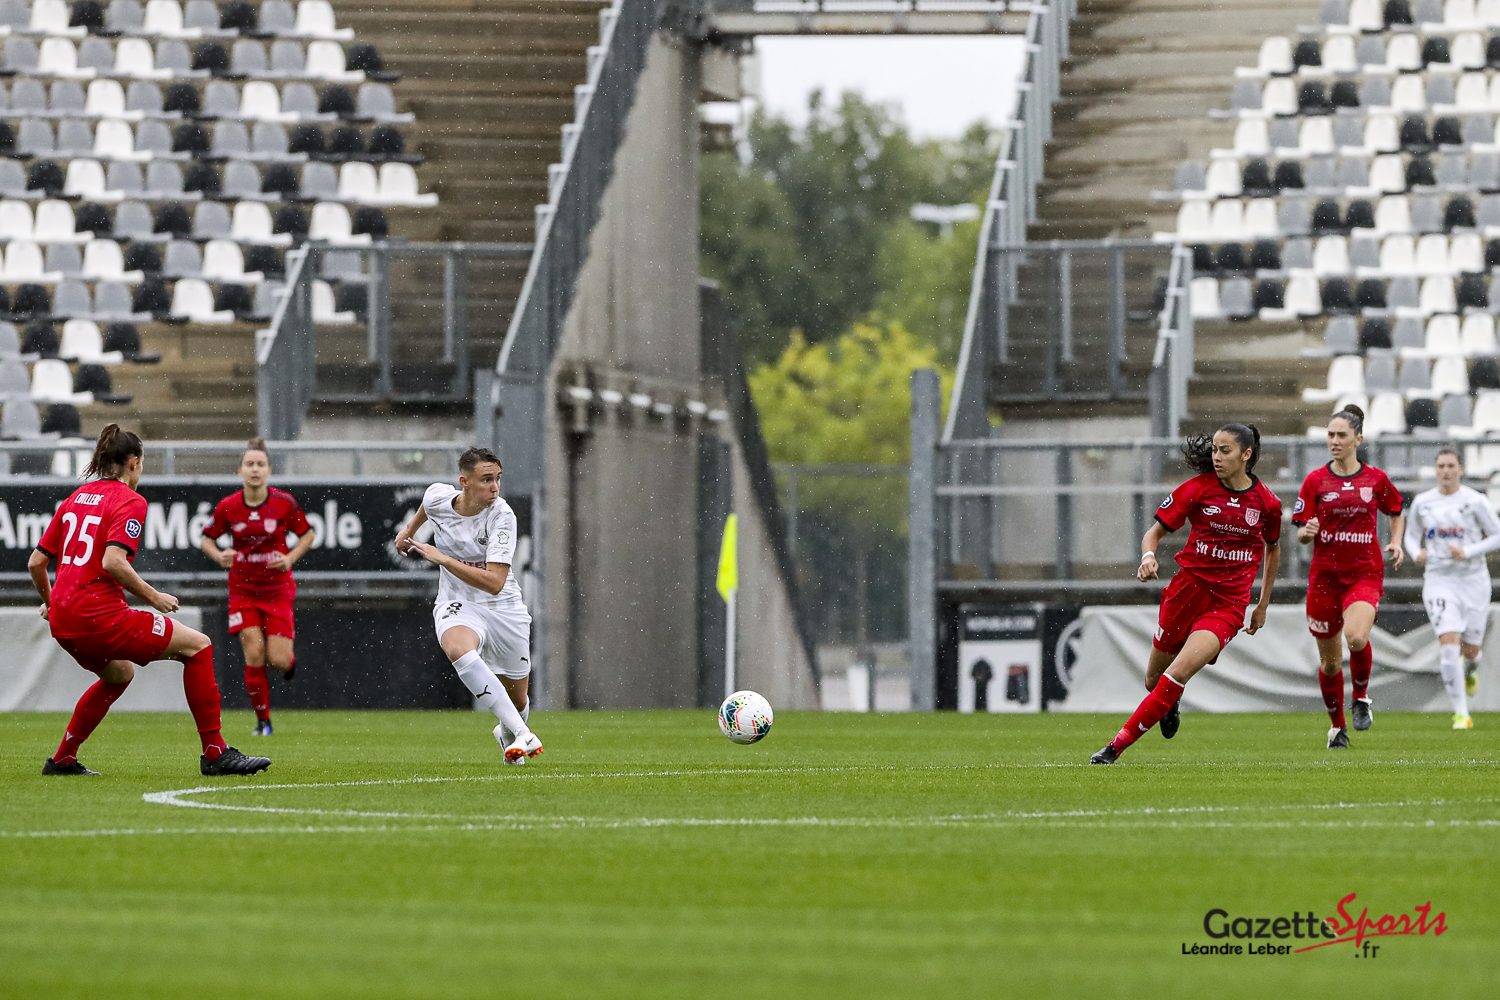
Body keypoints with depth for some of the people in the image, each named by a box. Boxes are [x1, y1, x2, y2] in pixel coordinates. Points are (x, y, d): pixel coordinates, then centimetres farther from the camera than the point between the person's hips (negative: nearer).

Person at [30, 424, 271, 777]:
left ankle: (62, 759, 33)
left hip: (63, 623, 9)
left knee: (121, 673, 35)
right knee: (197, 645, 1)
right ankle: (215, 753, -3)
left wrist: (50, 603, 34)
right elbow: (112, 562, -22)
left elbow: (36, 562, 17)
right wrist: (153, 597, -9)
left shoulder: (76, 498, 16)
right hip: (100, 614, -9)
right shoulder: (130, 501, -6)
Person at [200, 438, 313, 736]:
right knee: (254, 654, -12)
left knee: (278, 661, -8)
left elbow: (307, 534, 5)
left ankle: (289, 656, 32)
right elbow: (207, 539, 6)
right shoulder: (227, 507, -8)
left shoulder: (285, 503, -10)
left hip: (277, 588, -1)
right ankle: (263, 720, 4)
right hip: (243, 589, 1)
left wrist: (290, 558, -12)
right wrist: (219, 555, -15)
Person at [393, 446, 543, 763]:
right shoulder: (437, 496, -11)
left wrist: (442, 559, -31)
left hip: (504, 609, -1)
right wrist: (410, 528, 30)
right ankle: (523, 736, -39)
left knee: (518, 701, 9)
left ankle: (508, 733, 49)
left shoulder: (502, 516, -22)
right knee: (458, 649, -36)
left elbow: (495, 583, -29)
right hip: (458, 606, 1)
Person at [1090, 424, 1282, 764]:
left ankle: (1118, 744, -20)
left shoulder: (1266, 503, 1)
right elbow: (1155, 531, 0)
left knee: (1180, 671, -22)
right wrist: (1148, 556, -23)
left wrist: (1263, 605, 23)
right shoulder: (1198, 488, -3)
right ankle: (1169, 706, 49)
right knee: (1154, 680, 11)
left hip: (1229, 603, -2)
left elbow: (1273, 548, 20)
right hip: (1188, 588, 2)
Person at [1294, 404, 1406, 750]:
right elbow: (1301, 535, 2)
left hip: (1365, 575, -1)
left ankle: (1361, 695, 1)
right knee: (1329, 661, 7)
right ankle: (1337, 726, 29)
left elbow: (1396, 513, 20)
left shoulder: (1375, 479, 3)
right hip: (1325, 575, 1)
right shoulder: (1315, 481, 1)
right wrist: (1308, 532, -21)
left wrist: (1396, 541, 2)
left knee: (1356, 638, -28)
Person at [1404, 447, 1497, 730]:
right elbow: (1412, 536, 16)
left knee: (1470, 650, 7)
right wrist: (1417, 553, -8)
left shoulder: (1475, 501, -6)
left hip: (1473, 579, -1)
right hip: (1439, 581, 1)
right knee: (1448, 643, -17)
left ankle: (1471, 670, 48)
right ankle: (1461, 714, -12)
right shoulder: (1422, 503, 3)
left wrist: (1467, 552, -17)